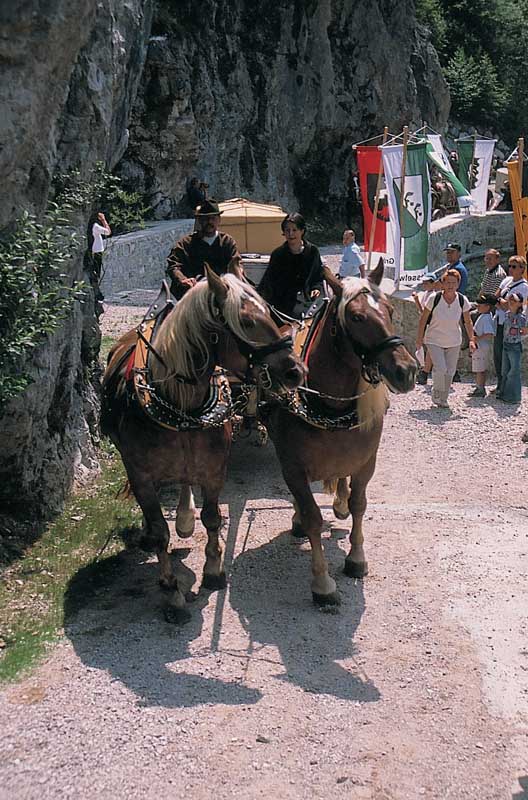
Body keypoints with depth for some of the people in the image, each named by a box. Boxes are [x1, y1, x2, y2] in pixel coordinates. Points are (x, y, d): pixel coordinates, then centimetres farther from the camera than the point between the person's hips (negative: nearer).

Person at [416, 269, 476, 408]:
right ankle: (436, 394, 9)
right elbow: (423, 319, -6)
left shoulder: (462, 300, -10)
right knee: (440, 369, -17)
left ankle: (443, 399, 25)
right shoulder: (434, 298, -17)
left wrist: (471, 339, -3)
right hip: (434, 340, -3)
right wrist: (420, 338, -2)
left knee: (450, 371, 6)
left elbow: (468, 321, 4)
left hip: (454, 342, 3)